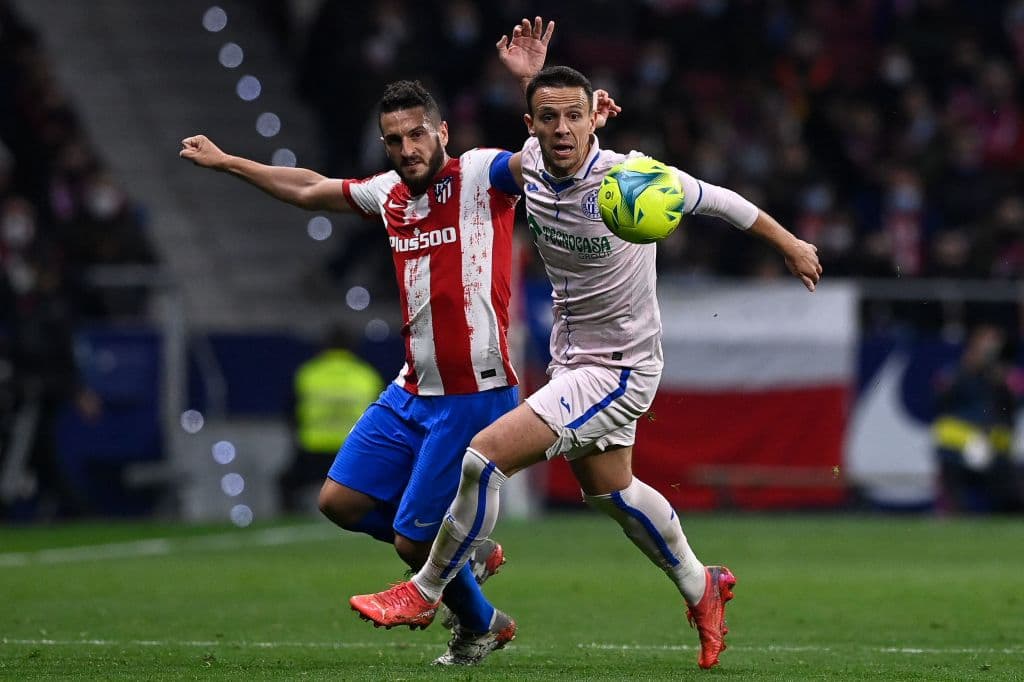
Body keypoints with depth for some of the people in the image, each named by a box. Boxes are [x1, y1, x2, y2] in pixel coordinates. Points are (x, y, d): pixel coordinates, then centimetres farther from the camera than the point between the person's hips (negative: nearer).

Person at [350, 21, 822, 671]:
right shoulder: (529, 162, -9)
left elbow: (719, 200, -10)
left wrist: (791, 244, 0)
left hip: (619, 369, -8)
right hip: (573, 359, 8)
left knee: (486, 455, -17)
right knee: (609, 488, 25)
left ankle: (424, 593, 1)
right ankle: (701, 587, 47)